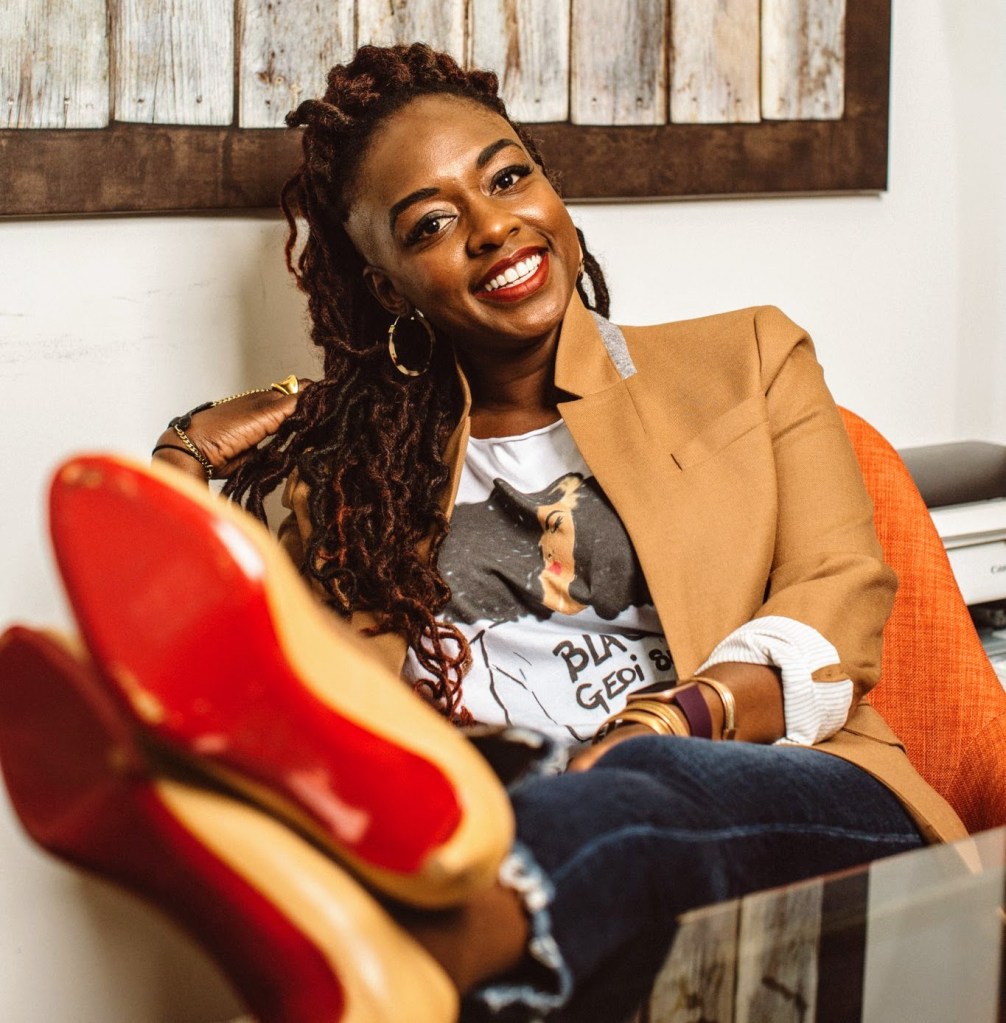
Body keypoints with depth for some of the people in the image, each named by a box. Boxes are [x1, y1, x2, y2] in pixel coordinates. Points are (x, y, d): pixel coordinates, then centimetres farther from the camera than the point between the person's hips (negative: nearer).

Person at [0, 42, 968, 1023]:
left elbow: (839, 603, 7)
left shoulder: (747, 359, 21)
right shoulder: (355, 469, 24)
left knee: (632, 786, -40)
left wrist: (678, 717, -13)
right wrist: (181, 467, 10)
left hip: (805, 808, -1)